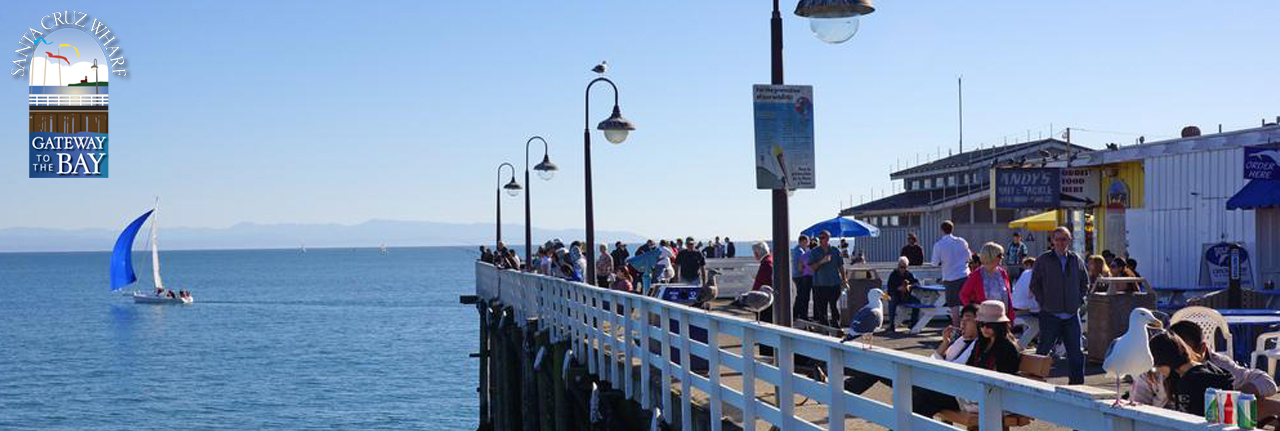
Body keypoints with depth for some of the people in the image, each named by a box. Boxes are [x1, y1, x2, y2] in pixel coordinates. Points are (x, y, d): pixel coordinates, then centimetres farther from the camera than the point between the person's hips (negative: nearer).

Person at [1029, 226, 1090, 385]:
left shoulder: (1076, 260, 8)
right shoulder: (1043, 260, -1)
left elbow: (1085, 282, 20)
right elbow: (1034, 285, 4)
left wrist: (1079, 300, 8)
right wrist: (1043, 302, -4)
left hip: (1072, 315, 3)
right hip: (1050, 315, -3)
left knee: (1076, 352, 4)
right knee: (1043, 350, 1)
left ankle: (1077, 382, 12)